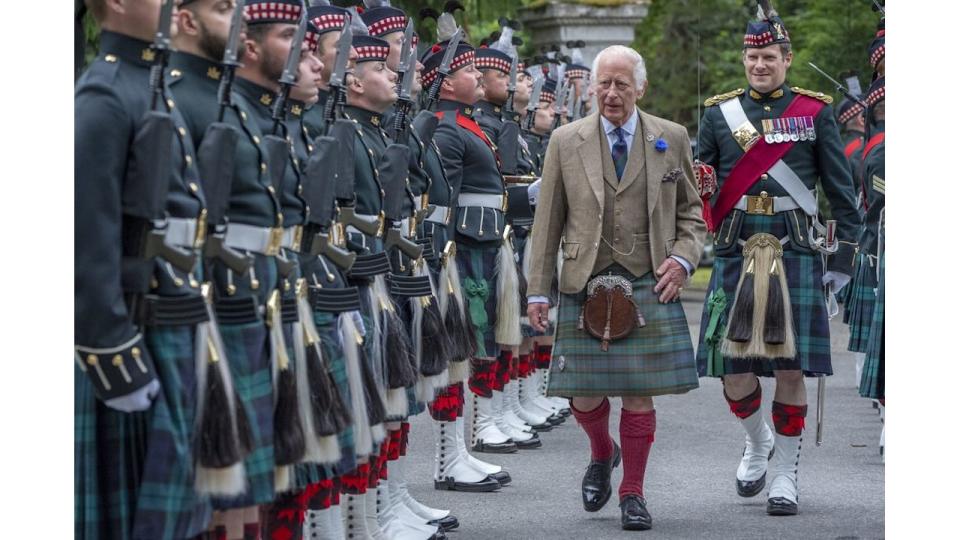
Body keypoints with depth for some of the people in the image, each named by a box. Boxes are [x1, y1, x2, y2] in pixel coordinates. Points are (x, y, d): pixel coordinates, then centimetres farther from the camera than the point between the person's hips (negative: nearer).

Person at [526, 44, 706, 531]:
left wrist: (683, 258, -3)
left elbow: (691, 211, 15)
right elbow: (547, 222, 5)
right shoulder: (566, 142, 4)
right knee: (585, 395, 1)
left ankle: (633, 493, 14)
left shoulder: (671, 139, 5)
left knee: (639, 394, -1)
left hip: (649, 286, 0)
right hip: (586, 286, 0)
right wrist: (538, 290, 2)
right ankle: (602, 455, 33)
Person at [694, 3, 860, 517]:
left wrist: (843, 257, 2)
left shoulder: (816, 112, 5)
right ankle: (757, 442, 28)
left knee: (791, 369, -3)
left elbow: (841, 190, 6)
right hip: (735, 255, 2)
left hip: (797, 255, -1)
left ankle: (784, 470, 12)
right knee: (733, 370, -1)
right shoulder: (719, 113, 9)